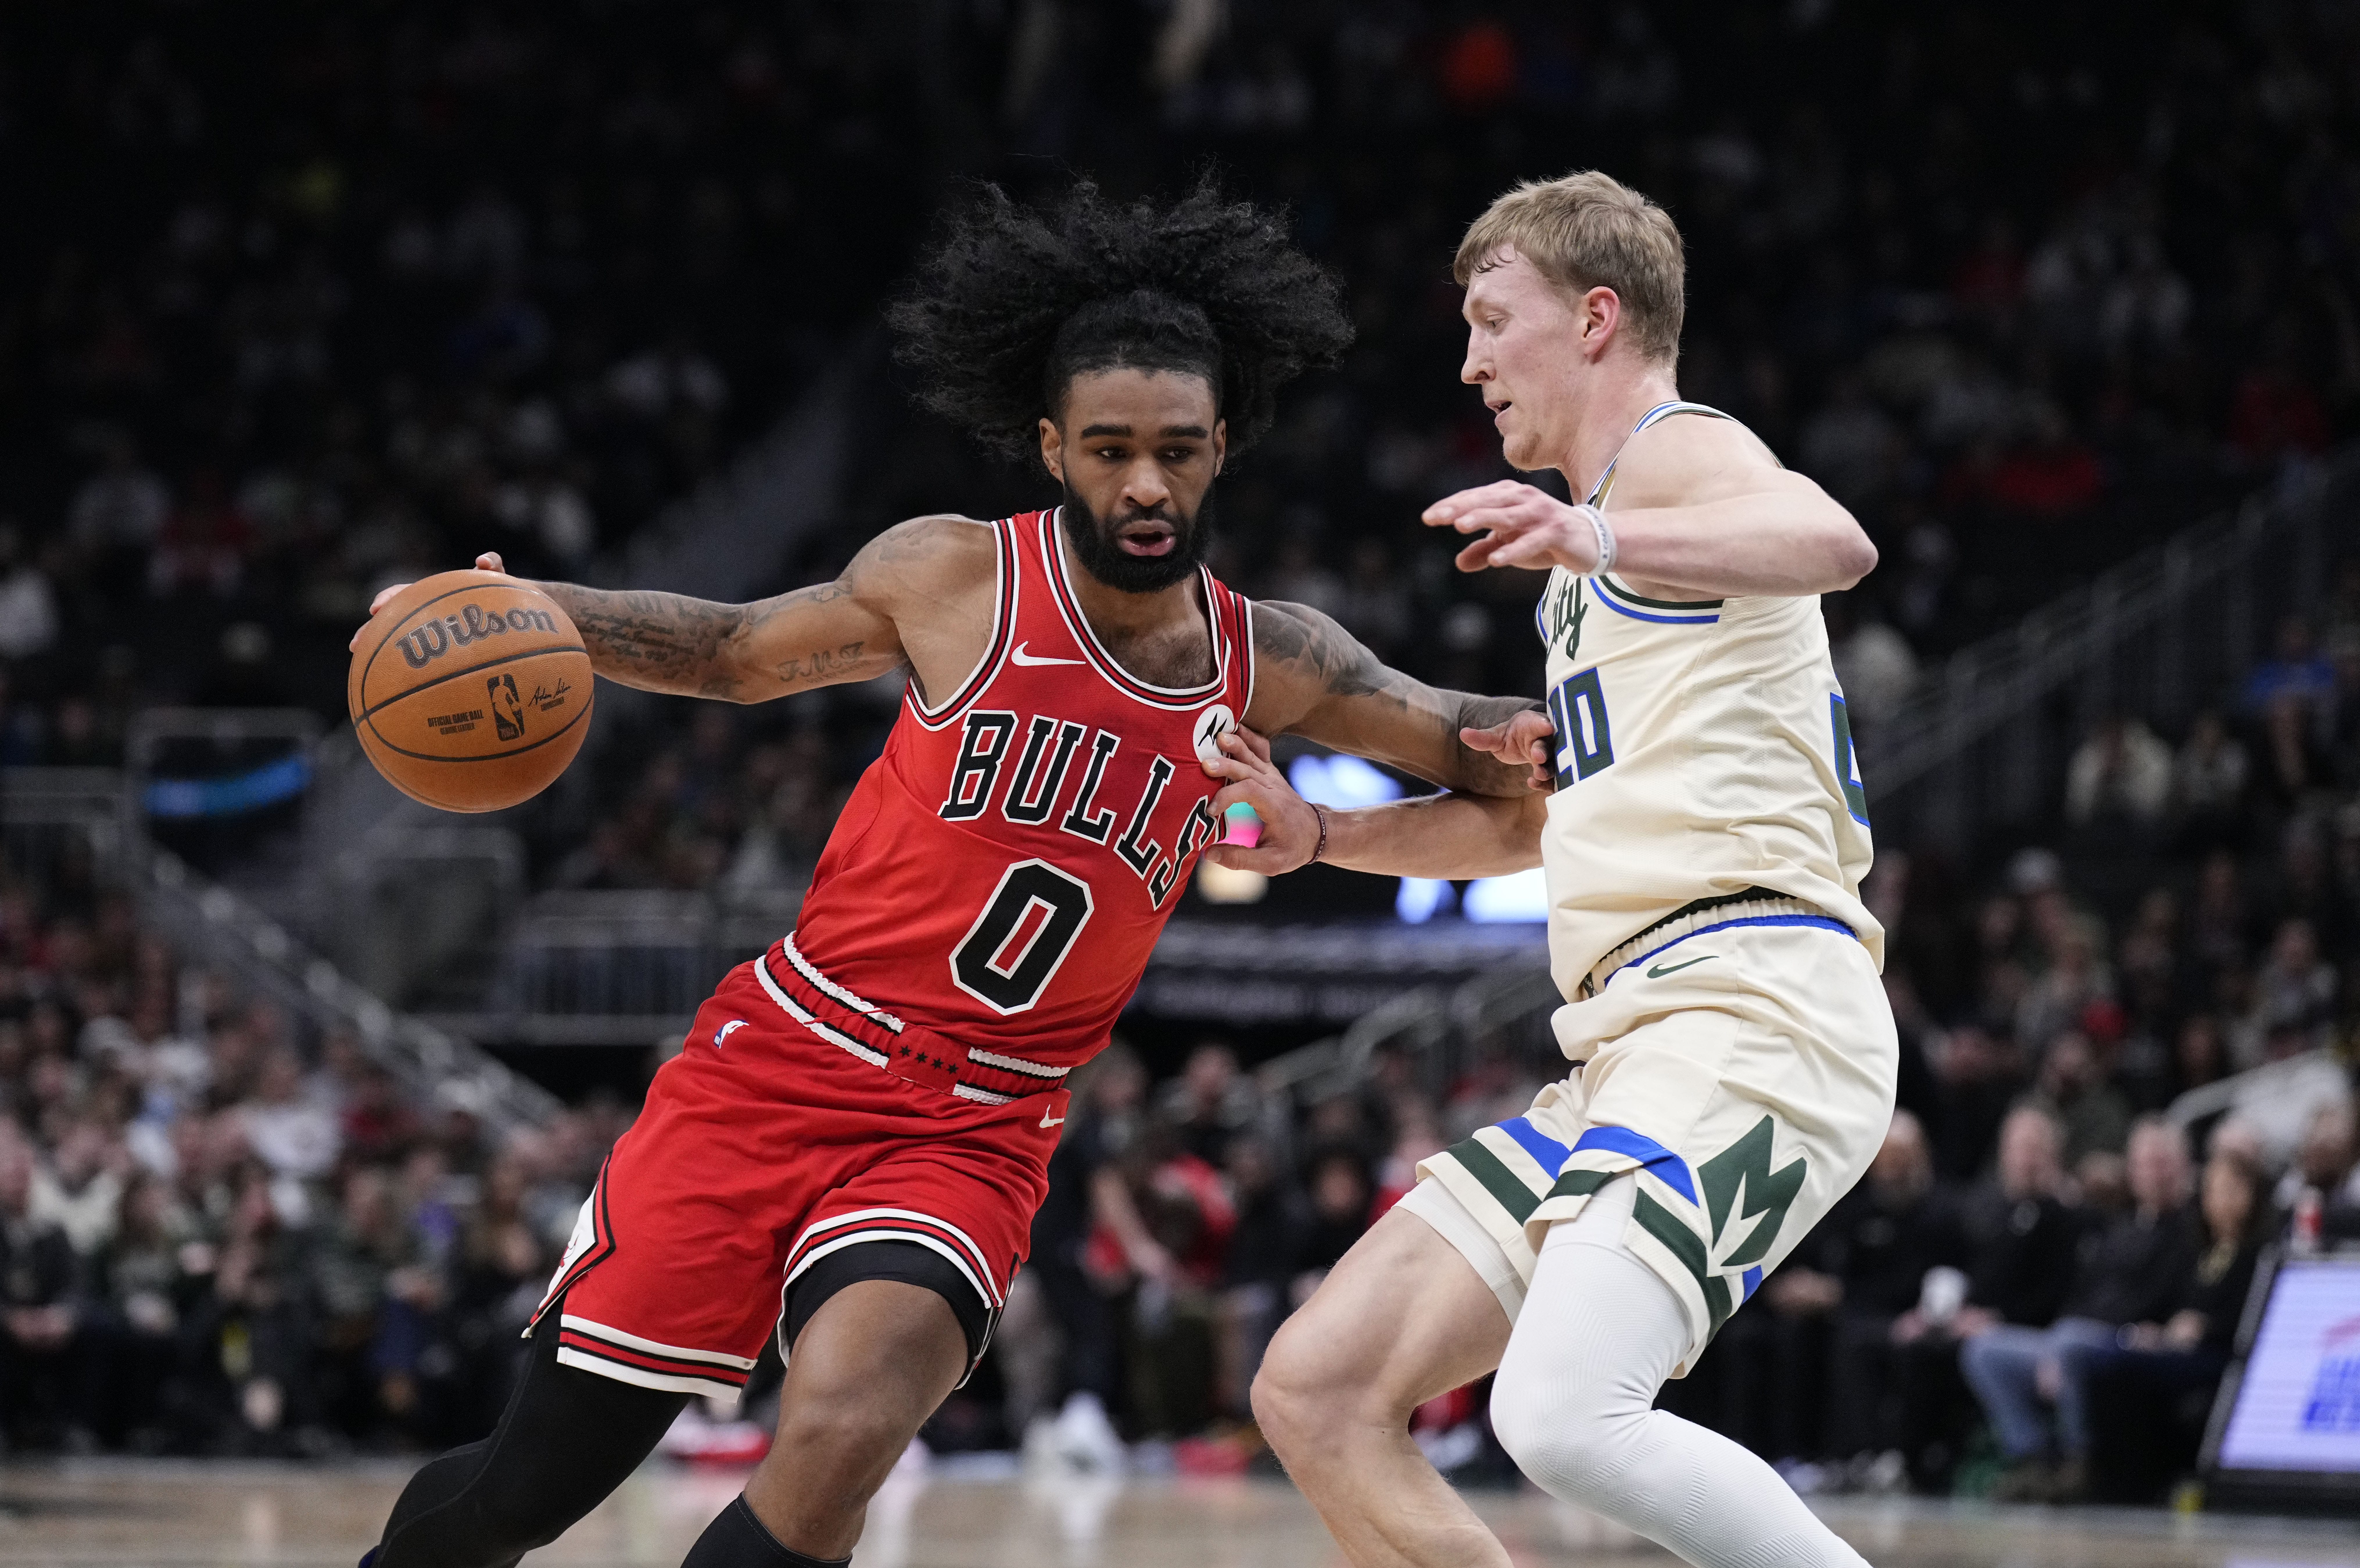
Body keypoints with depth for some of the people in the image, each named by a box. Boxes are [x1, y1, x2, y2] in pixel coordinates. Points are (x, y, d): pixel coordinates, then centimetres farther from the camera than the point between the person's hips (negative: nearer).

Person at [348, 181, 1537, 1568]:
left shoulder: (1266, 665, 3)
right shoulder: (957, 577, -2)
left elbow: (1478, 748, 12)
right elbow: (737, 649, 12)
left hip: (971, 1138, 1)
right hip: (780, 1069, -1)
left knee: (842, 1437, -28)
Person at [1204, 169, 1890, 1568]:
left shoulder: (1681, 453, 0)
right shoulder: (1599, 568, 30)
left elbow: (1832, 543, -25)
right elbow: (1535, 819, 42)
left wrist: (1603, 541, -40)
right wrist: (1317, 834, 29)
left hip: (1751, 998, -10)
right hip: (1641, 1039, 10)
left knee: (1566, 1418, -30)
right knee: (1318, 1394, 3)